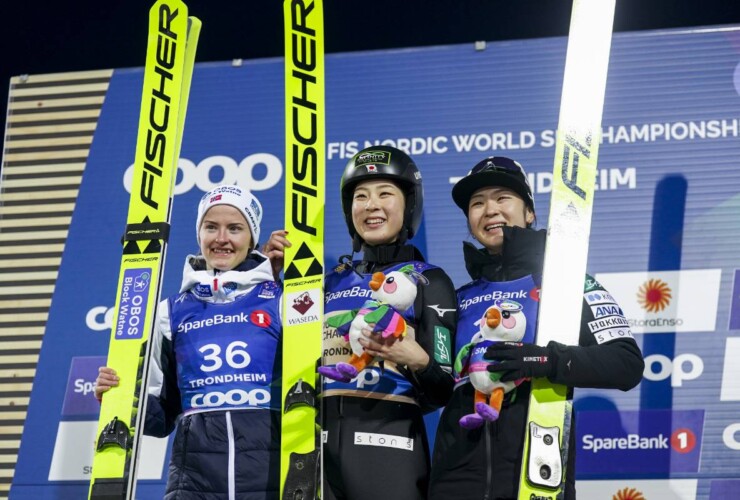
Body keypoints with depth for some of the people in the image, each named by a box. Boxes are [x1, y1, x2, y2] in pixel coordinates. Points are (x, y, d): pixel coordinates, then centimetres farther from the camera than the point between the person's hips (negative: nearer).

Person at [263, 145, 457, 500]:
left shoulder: (429, 282, 4)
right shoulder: (333, 281, 16)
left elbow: (442, 391, -1)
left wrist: (418, 362, -22)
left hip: (387, 440, -4)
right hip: (320, 441, 4)